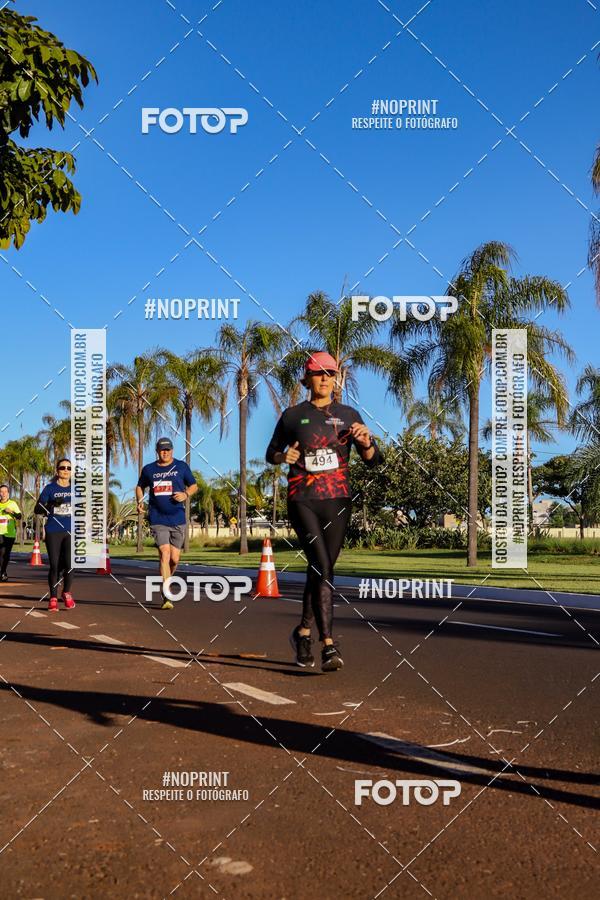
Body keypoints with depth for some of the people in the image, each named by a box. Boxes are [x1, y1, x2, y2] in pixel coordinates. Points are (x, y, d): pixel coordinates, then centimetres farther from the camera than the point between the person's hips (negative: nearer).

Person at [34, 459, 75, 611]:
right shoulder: (50, 488, 4)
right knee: (54, 565, -2)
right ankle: (53, 598, 9)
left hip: (71, 532, 1)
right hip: (53, 532, -1)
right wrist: (52, 503, -16)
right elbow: (37, 510, 0)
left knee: (69, 564, -11)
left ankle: (67, 593, 12)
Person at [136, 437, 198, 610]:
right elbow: (140, 487, 23)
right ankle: (167, 597, -13)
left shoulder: (181, 466, 7)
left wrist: (185, 494, -7)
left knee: (174, 558, 2)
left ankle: (165, 582, 33)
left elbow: (194, 486, 14)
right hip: (158, 519, -1)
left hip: (178, 519, 1)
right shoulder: (149, 469, 8)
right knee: (164, 554, -14)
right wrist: (140, 501, 5)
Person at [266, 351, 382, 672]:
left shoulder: (348, 415, 9)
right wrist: (284, 456, -7)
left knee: (321, 569, 8)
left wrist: (366, 442, -14)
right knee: (322, 567, -17)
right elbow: (271, 453, 16)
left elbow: (373, 461, 7)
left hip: (337, 501, 2)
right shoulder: (293, 415, 6)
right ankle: (328, 645, -19)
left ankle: (304, 630, 30)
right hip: (302, 501, -2)